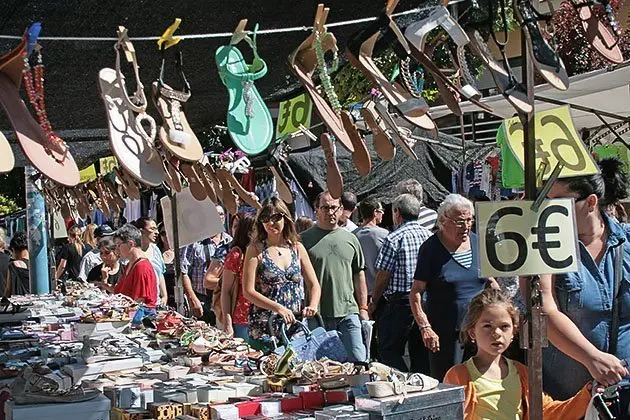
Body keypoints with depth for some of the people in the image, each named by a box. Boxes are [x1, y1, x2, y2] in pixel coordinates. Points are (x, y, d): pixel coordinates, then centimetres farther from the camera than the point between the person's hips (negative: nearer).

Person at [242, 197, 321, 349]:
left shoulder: (297, 248, 10)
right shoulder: (256, 250, -1)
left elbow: (314, 285, 12)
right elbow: (248, 291, -7)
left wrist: (312, 306, -9)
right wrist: (278, 308, -18)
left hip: (296, 327, 3)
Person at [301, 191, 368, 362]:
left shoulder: (350, 239, 12)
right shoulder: (305, 239, 2)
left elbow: (359, 275, 17)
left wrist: (363, 308, 12)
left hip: (348, 312, 3)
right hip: (316, 315, -3)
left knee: (358, 360, -1)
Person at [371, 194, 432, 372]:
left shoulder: (394, 239, -10)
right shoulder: (429, 235, 8)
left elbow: (383, 275, -9)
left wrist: (374, 301, 5)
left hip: (401, 302, -6)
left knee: (388, 351, 2)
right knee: (420, 352, 13)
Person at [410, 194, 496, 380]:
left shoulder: (477, 242, 9)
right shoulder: (431, 248, -5)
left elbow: (491, 283, 19)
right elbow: (416, 293, -7)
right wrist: (425, 327, -17)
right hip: (445, 333, -4)